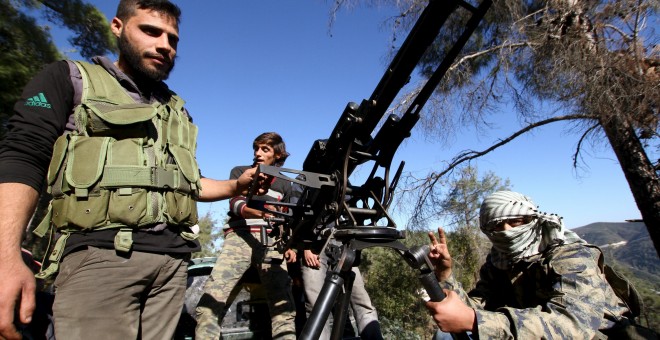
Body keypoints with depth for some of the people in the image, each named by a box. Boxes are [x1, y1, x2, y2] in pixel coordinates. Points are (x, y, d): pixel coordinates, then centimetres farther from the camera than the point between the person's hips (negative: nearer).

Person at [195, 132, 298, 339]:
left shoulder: (285, 184, 22)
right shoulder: (240, 172, 14)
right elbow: (235, 203, -3)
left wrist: (289, 246, 10)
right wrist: (256, 212, -25)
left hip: (271, 242, 2)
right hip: (240, 237, -1)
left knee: (283, 304, -10)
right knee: (211, 298, -19)